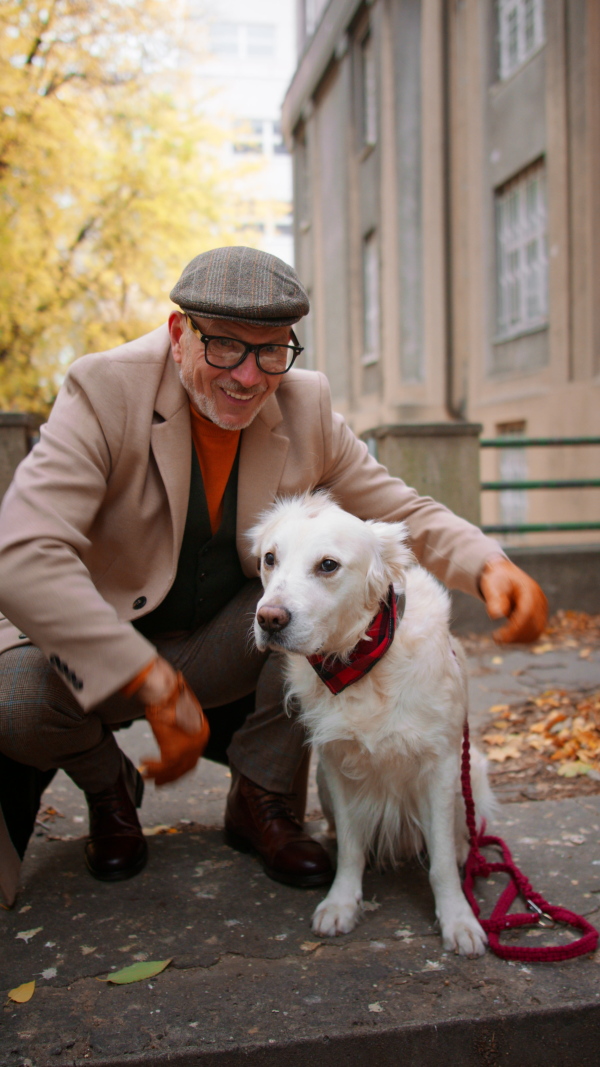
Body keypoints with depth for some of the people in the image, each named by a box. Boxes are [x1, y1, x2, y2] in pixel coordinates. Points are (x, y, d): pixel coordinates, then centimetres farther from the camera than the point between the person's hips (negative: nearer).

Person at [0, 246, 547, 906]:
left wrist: (489, 564, -23)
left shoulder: (306, 408, -7)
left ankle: (262, 801, -2)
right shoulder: (105, 391, -21)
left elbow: (401, 511, 0)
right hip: (100, 649, -3)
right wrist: (154, 685, -38)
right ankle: (105, 779, 7)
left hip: (223, 652, 3)